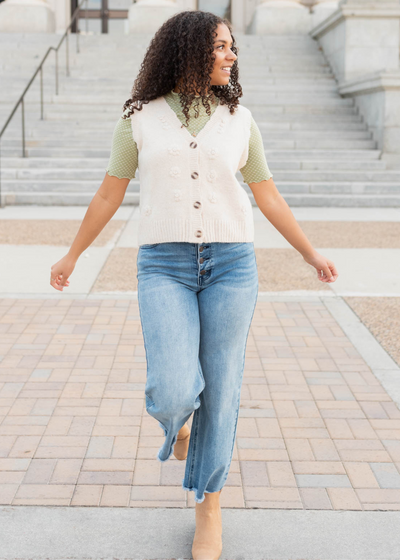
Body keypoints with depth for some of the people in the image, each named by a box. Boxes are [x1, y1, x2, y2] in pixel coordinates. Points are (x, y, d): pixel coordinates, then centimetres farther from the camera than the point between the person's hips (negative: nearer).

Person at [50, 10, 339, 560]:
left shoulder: (239, 120, 6)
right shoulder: (139, 118, 3)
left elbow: (269, 197, 13)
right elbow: (109, 195, 11)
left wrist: (312, 255, 17)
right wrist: (72, 256, 17)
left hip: (231, 265, 1)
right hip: (165, 267, -1)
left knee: (219, 390, 2)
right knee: (174, 391, -15)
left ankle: (209, 507, 20)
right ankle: (176, 417, 25)